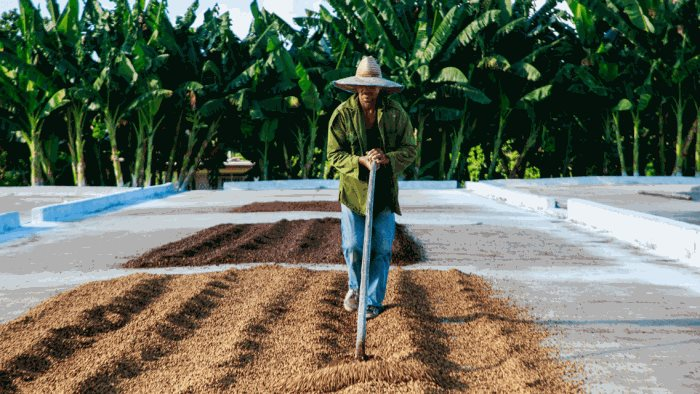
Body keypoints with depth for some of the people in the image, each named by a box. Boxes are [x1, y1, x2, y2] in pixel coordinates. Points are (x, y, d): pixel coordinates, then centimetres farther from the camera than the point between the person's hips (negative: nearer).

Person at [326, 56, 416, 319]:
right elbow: (334, 154, -4)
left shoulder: (396, 113, -2)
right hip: (353, 189, -1)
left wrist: (387, 158, -19)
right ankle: (355, 287, 25)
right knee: (353, 245, -4)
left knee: (382, 248, 1)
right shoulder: (342, 113, -4)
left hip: (385, 191, 1)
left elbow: (410, 150, 0)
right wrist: (361, 161, -21)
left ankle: (373, 300, 15)